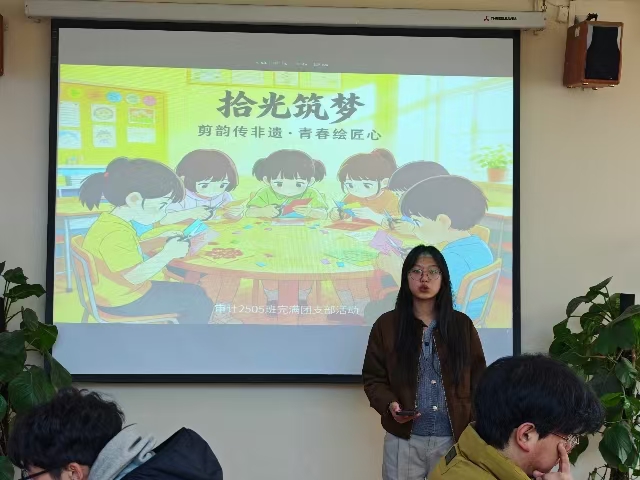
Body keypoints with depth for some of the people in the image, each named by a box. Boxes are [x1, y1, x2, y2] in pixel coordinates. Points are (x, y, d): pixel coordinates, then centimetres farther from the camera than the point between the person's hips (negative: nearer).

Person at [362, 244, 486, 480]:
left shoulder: (463, 325, 6)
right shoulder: (386, 325, 2)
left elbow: (479, 380, 6)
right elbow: (373, 378, 4)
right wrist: (389, 404, -16)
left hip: (456, 439, 1)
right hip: (404, 441, -1)